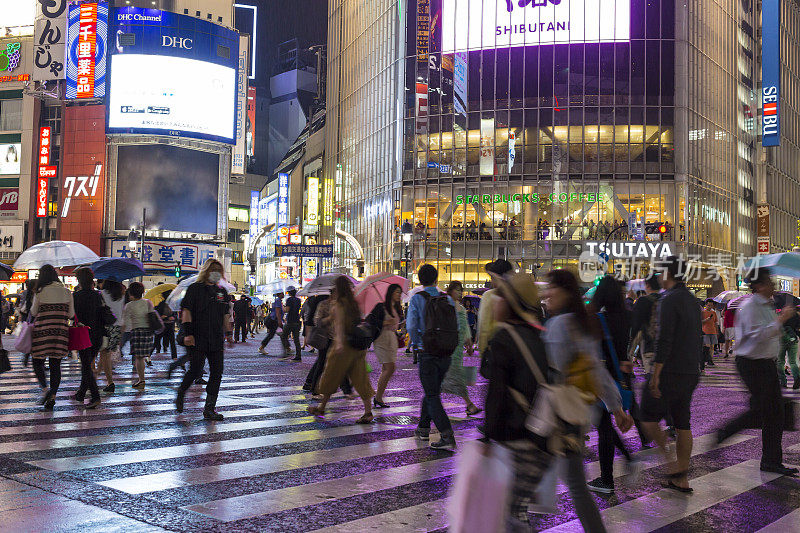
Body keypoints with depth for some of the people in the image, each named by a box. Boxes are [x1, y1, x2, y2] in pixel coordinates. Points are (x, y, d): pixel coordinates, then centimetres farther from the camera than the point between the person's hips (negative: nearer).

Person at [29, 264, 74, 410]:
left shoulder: (40, 292, -6)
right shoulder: (67, 292, 4)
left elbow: (33, 312, 4)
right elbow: (71, 314, 7)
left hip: (42, 331, -3)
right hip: (60, 332, 3)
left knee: (37, 361, 11)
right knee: (55, 364, 8)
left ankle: (45, 388, -9)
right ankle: (52, 396, 8)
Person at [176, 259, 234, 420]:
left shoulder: (222, 292, 17)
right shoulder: (195, 289, 0)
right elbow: (186, 310, -6)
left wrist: (228, 334, 18)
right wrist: (188, 332, -16)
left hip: (217, 340, 5)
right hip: (198, 339, -5)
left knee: (217, 373, -1)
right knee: (195, 371, -8)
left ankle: (209, 409, 4)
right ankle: (180, 395, 21)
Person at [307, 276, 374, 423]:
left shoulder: (339, 303, -9)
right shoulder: (354, 302, 11)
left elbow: (340, 322, -22)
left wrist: (340, 342, -31)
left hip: (344, 344, -6)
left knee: (331, 376, 8)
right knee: (359, 377, 4)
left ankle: (321, 408, 20)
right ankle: (368, 412, -2)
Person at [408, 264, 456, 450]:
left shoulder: (417, 299, -7)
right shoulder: (447, 300, 4)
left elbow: (411, 326, -17)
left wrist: (416, 343, 0)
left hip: (426, 353, -4)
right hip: (445, 353, 4)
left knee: (432, 396, -2)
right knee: (431, 391, 21)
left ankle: (448, 436, -13)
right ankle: (423, 428, 31)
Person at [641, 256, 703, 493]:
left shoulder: (669, 300, -14)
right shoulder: (692, 300, 15)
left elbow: (664, 341, -21)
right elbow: (698, 338, 20)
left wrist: (655, 376, -19)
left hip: (672, 373, -9)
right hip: (691, 374, 9)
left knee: (648, 418, 1)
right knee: (682, 424, 11)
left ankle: (674, 464, -3)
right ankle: (682, 480, 16)